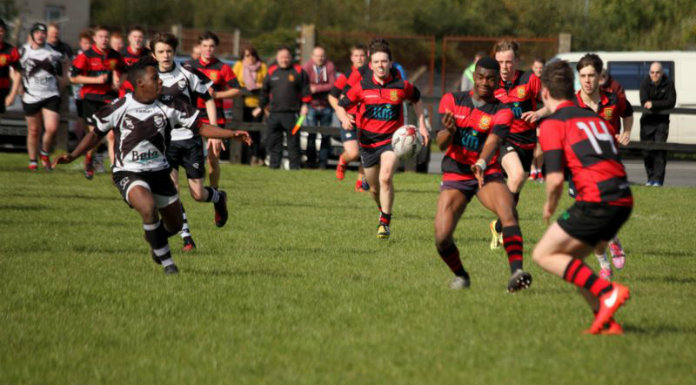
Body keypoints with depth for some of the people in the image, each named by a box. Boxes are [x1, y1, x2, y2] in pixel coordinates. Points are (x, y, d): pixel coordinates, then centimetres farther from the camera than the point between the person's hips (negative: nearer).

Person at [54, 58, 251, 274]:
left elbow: (200, 126, -2)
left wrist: (232, 134, -12)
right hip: (129, 173, -4)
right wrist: (72, 156, -6)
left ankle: (156, 240, 49)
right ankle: (167, 263, -15)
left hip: (159, 172, 4)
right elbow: (97, 134, 3)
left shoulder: (167, 108, -5)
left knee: (174, 225, 10)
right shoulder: (119, 108, -10)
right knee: (149, 208, -32)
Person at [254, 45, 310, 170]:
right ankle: (274, 165, 10)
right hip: (274, 113, 3)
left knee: (293, 142, -1)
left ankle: (295, 166, 3)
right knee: (273, 141, 4)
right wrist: (260, 107, 20)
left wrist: (304, 105, -4)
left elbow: (305, 89, 4)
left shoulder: (298, 71, 2)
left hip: (291, 113, -3)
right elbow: (264, 91, 19)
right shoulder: (271, 72, 11)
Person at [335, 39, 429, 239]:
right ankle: (383, 211, 46)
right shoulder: (362, 87, -4)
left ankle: (385, 223, -15)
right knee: (374, 188, 13)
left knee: (386, 178, -26)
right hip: (368, 141, 2)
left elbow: (416, 99, 16)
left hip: (392, 140, -2)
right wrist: (344, 118, -19)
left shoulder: (402, 86, -5)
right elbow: (341, 106, 4)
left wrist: (421, 125, 12)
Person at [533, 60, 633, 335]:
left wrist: (550, 206, 10)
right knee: (569, 259, 20)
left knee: (544, 255, 3)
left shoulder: (552, 124, 0)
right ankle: (607, 322, 10)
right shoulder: (595, 118, 23)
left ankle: (607, 291, -11)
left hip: (596, 201, -8)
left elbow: (555, 179, -9)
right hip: (623, 200, 8)